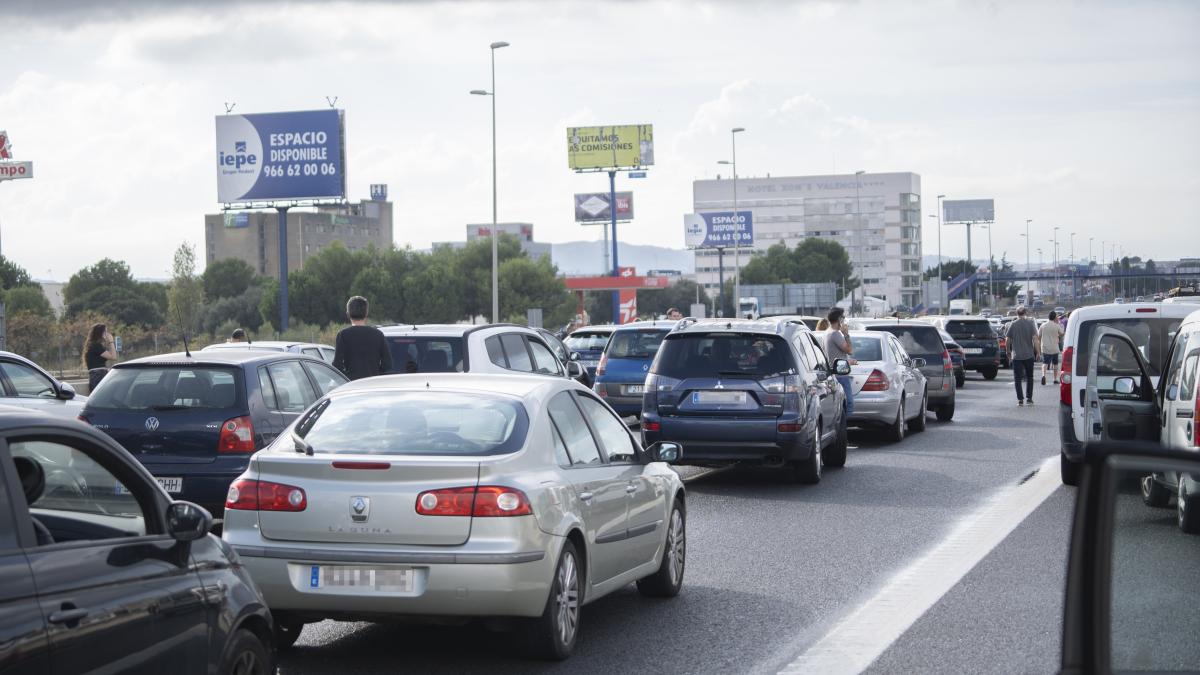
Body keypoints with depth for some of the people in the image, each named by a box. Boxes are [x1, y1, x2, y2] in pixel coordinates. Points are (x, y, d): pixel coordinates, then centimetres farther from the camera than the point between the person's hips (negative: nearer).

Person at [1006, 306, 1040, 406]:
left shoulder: (1012, 325, -2)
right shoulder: (1030, 323, -3)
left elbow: (1008, 342, 0)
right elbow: (1035, 339, -9)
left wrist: (1008, 352, 15)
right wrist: (1037, 352, -2)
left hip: (1016, 356, -1)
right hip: (1029, 355, 1)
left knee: (1017, 379, 3)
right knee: (1029, 377, 15)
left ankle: (1020, 399, -4)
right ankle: (1029, 398, 13)